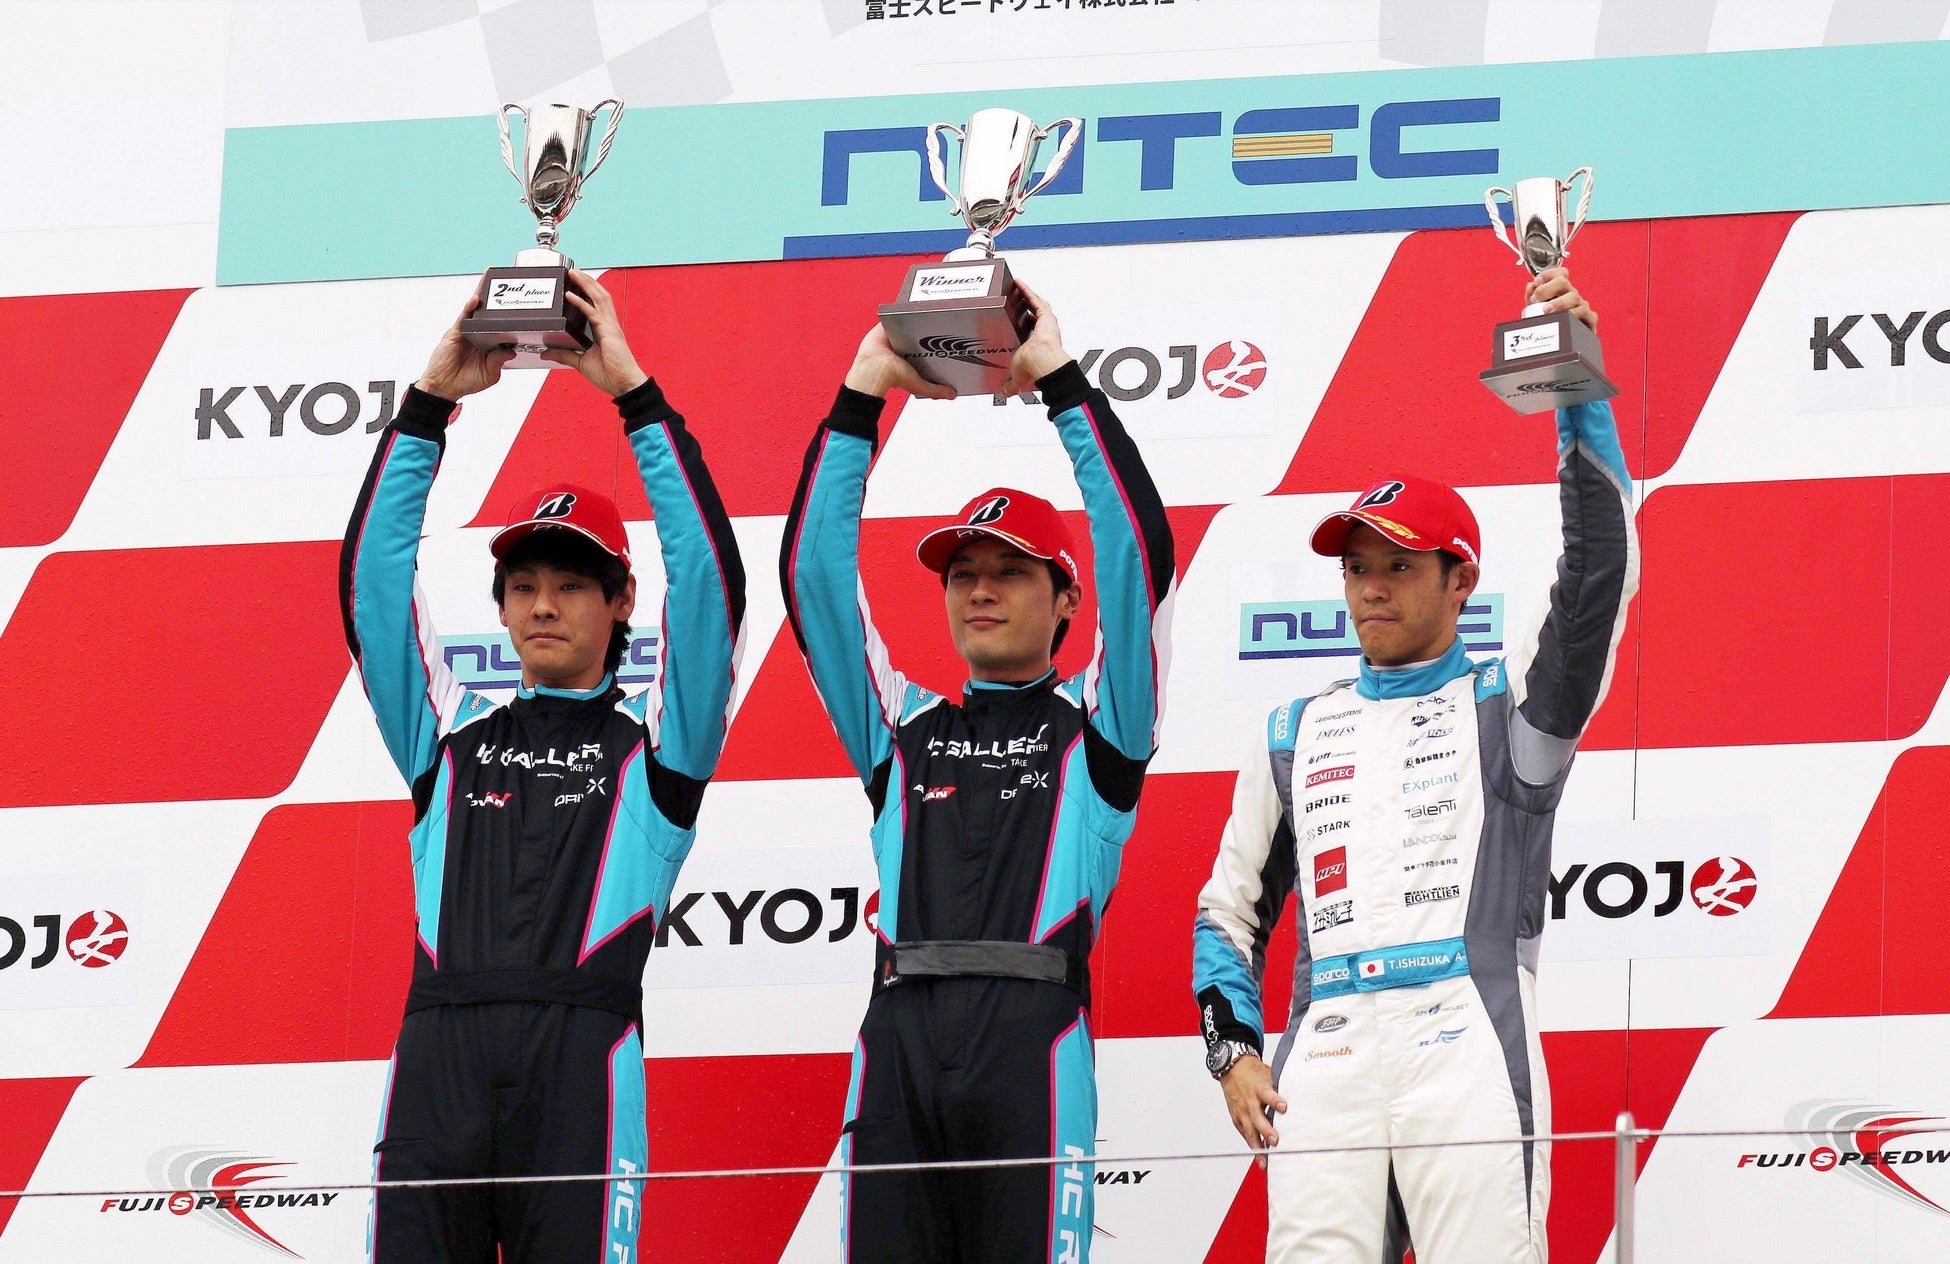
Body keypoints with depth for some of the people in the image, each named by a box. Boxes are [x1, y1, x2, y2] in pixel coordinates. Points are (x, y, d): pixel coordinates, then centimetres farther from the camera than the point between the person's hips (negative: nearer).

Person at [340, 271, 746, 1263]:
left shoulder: (651, 741, 15)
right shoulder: (453, 733, 22)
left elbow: (707, 578, 5)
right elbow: (371, 577, 18)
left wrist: (633, 390, 4)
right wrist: (431, 397, 13)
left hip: (580, 1052, -2)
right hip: (436, 1055, 3)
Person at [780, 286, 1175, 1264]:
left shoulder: (1094, 724, 14)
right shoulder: (904, 727, 23)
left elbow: (1138, 549, 4)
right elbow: (813, 573, 17)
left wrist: (1060, 379, 5)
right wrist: (863, 393, 12)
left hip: (1032, 1035, -3)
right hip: (900, 1032, 3)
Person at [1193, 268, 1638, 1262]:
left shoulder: (1510, 701, 15)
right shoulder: (1297, 733, 25)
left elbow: (1600, 572, -1)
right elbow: (1232, 907, 26)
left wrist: (1580, 395, -9)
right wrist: (1234, 1048, 10)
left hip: (1467, 1046, -3)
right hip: (1325, 1060, 3)